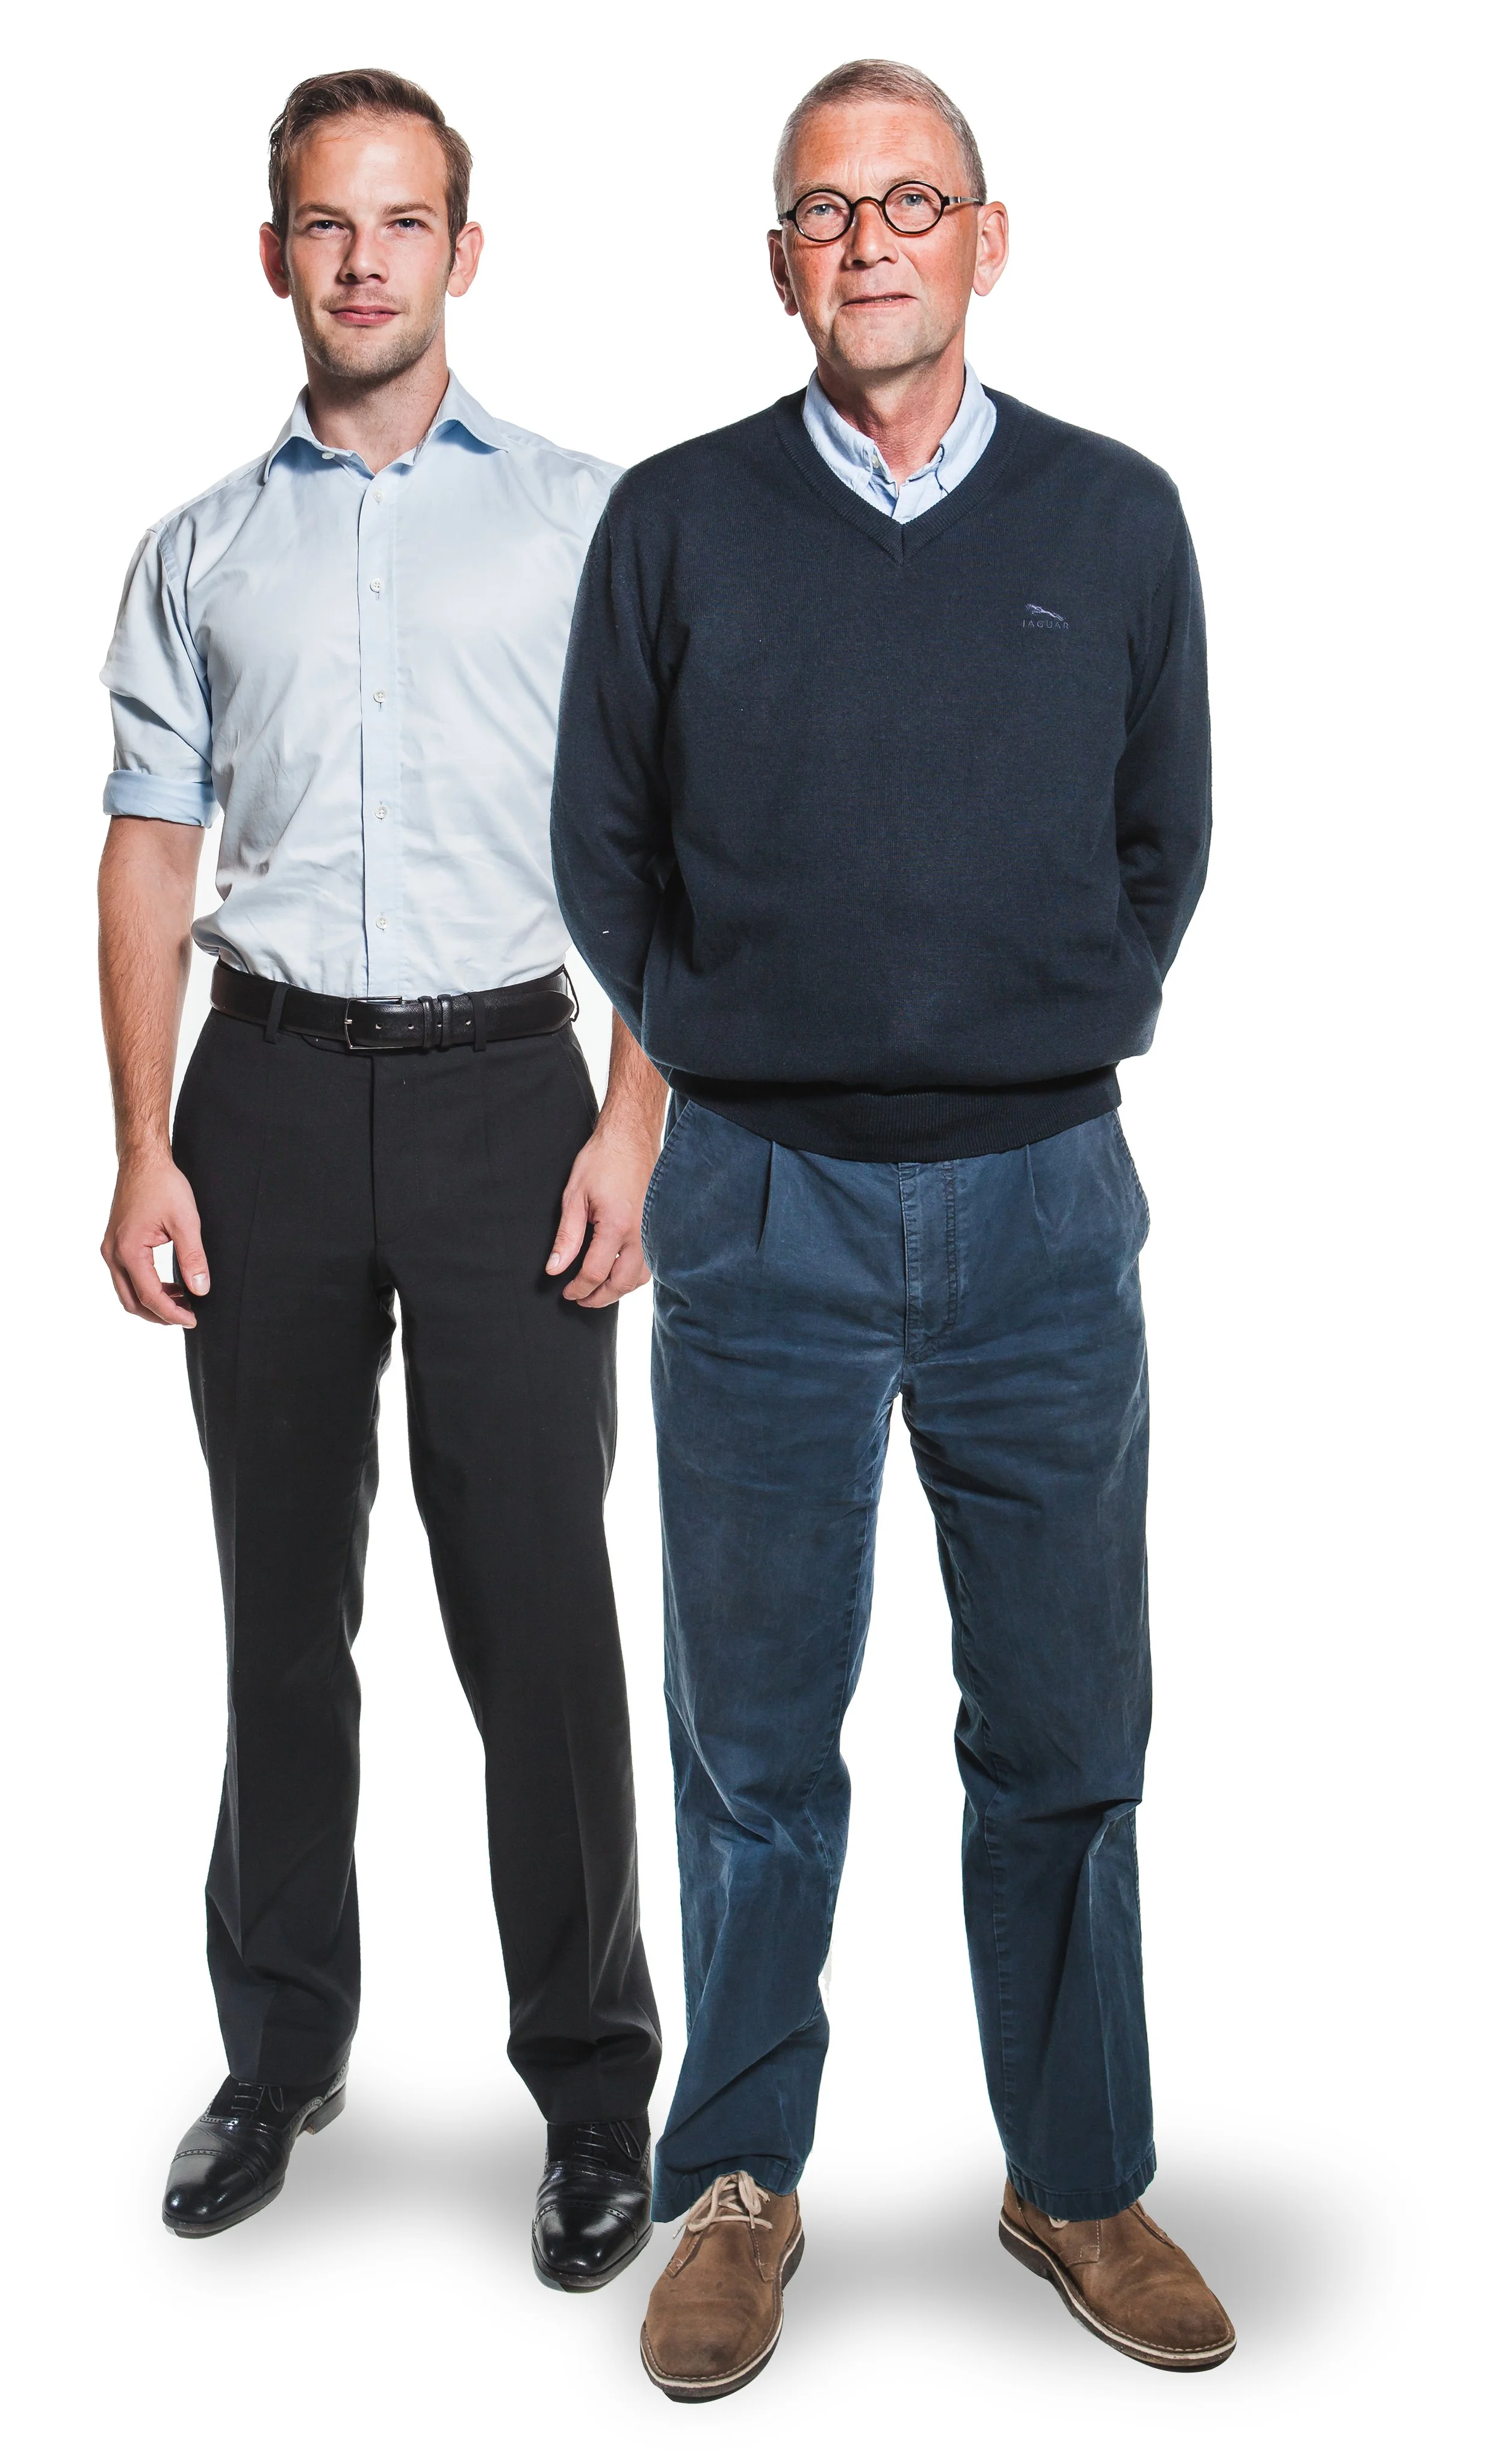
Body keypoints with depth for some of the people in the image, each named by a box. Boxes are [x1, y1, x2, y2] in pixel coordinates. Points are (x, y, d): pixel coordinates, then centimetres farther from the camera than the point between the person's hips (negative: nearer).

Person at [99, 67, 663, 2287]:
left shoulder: (588, 519, 6)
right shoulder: (200, 553, 13)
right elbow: (150, 857, 10)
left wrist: (633, 1130, -8)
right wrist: (145, 1150, 0)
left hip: (504, 1085, -2)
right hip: (272, 1091, 3)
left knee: (538, 1608, -2)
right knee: (284, 1603, 10)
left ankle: (595, 2087, 12)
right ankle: (282, 2049, 24)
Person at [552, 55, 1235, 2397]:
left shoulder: (1117, 517, 6)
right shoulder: (675, 522, 2)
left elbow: (1165, 839, 14)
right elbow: (598, 843, 9)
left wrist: (1050, 1046, 10)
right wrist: (735, 1059, 8)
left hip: (1042, 1198, 1)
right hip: (763, 1206, -1)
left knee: (1065, 1726, 8)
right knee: (755, 1731, 7)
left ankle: (1080, 2179, 25)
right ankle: (738, 2186, 23)